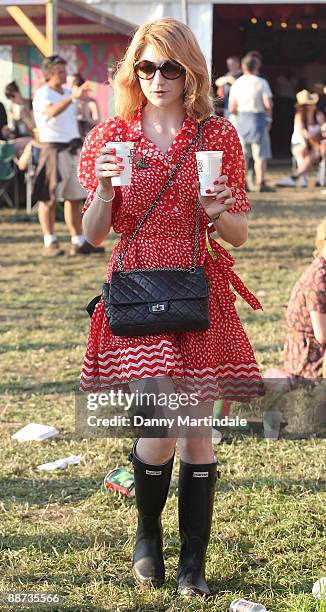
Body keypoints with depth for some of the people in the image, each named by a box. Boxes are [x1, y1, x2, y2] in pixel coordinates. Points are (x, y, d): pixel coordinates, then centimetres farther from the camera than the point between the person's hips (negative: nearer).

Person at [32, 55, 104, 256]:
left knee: (75, 196, 9)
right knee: (49, 198, -6)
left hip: (72, 148, 7)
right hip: (53, 148, -7)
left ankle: (79, 242, 13)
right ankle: (50, 243, -3)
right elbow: (51, 111, -31)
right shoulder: (42, 94, -9)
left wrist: (80, 145, 20)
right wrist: (73, 96, -41)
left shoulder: (67, 91, 15)